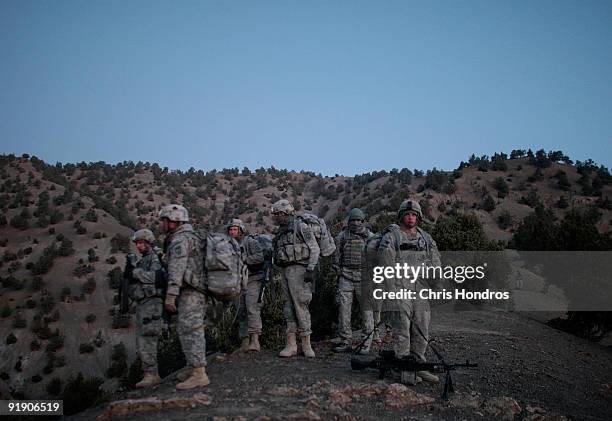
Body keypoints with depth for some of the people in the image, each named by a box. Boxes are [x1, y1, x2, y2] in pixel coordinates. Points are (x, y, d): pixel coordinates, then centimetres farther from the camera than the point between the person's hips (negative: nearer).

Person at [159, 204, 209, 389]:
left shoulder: (179, 240, -11)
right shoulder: (192, 237, 21)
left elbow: (177, 269, -21)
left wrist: (170, 294, -26)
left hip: (189, 293, -10)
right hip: (198, 291, 10)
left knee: (189, 331, -11)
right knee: (193, 330, 17)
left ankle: (199, 375, -13)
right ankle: (194, 368, 26)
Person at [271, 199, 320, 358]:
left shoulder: (301, 227, -3)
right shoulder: (281, 232, 18)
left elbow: (315, 249, -8)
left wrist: (310, 269, -17)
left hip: (298, 270, -7)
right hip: (284, 272, 7)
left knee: (300, 306, -8)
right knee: (289, 307, 4)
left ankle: (306, 344, -1)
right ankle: (291, 345, 5)